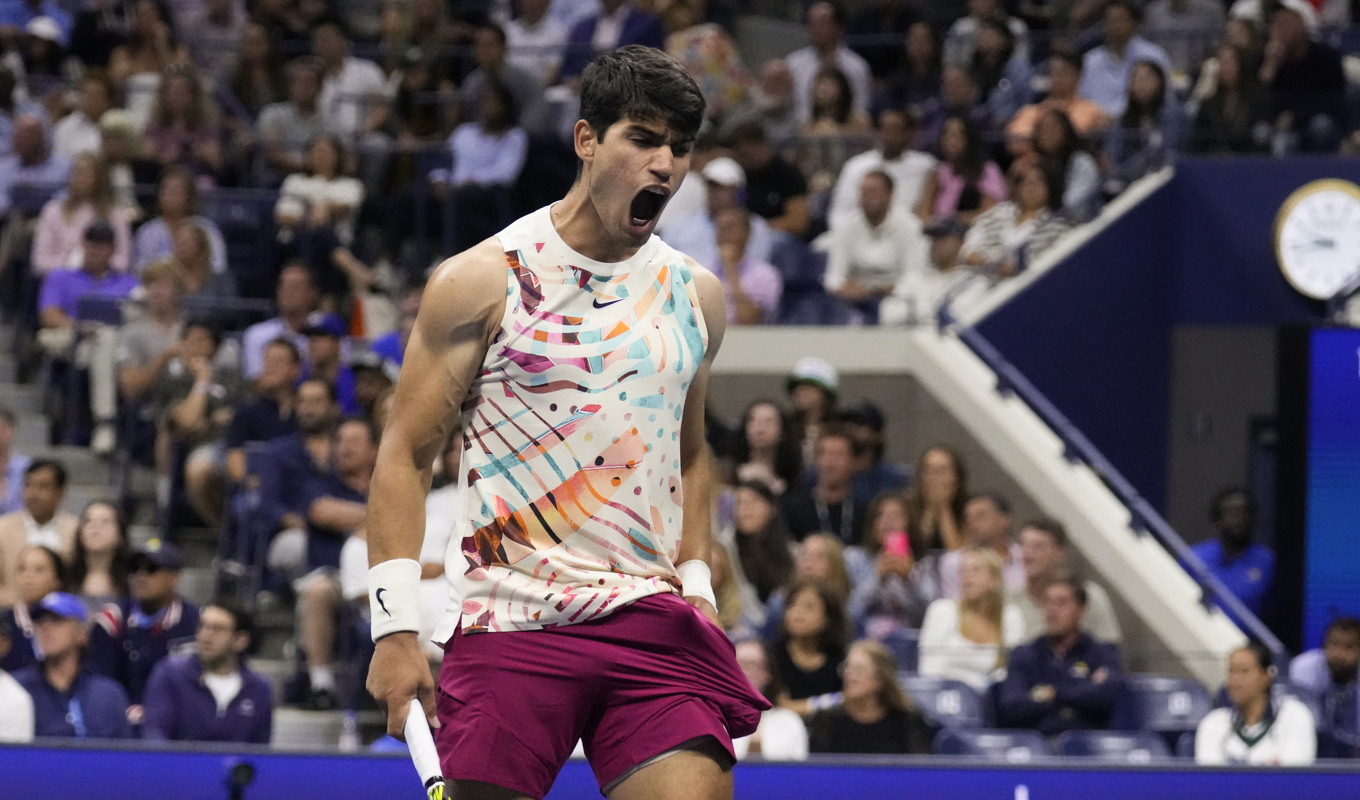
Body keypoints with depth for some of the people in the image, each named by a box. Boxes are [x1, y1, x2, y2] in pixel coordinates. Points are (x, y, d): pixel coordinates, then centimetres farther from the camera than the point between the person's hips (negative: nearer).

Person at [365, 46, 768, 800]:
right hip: (511, 620, -3)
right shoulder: (482, 281, 0)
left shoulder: (696, 294, 14)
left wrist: (696, 583, 15)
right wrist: (394, 625, -8)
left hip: (653, 625, 3)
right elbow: (405, 453, -1)